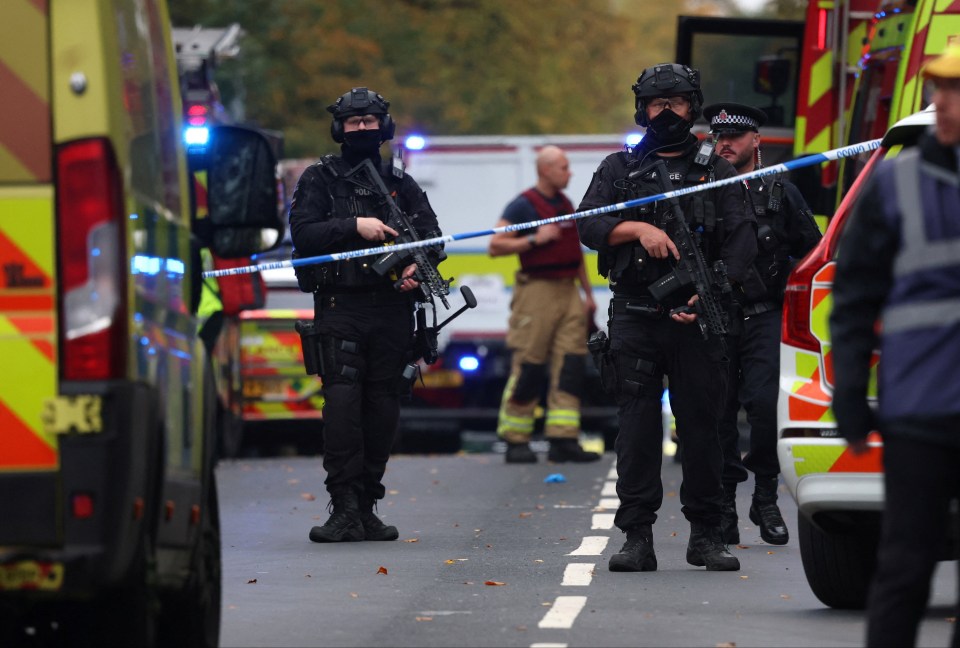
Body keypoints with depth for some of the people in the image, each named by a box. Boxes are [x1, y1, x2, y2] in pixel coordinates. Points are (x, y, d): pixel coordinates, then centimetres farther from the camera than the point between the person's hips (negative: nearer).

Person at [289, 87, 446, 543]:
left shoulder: (401, 185, 16)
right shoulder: (319, 179, 8)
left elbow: (431, 236, 9)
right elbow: (302, 232, -4)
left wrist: (419, 266, -12)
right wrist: (354, 226, -15)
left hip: (391, 307, 3)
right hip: (340, 305, -3)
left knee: (383, 407, 3)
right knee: (342, 400, -14)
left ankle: (366, 508, 10)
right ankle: (344, 509, -17)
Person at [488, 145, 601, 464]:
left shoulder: (566, 204, 17)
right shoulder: (523, 205, -6)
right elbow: (495, 246, -10)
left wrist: (588, 293, 22)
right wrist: (535, 239, -16)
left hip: (568, 291, 7)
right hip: (537, 291, -7)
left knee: (570, 364, -1)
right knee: (529, 366, -5)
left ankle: (563, 440, -2)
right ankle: (516, 442, 2)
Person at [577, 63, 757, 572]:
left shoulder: (716, 170, 11)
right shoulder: (619, 169, 14)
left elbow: (741, 239, 1)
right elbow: (588, 224, 2)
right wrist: (638, 229, -15)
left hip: (696, 319, 0)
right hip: (634, 319, 0)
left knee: (702, 425, 1)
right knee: (637, 428, -3)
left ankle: (706, 534, 10)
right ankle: (637, 538, -1)